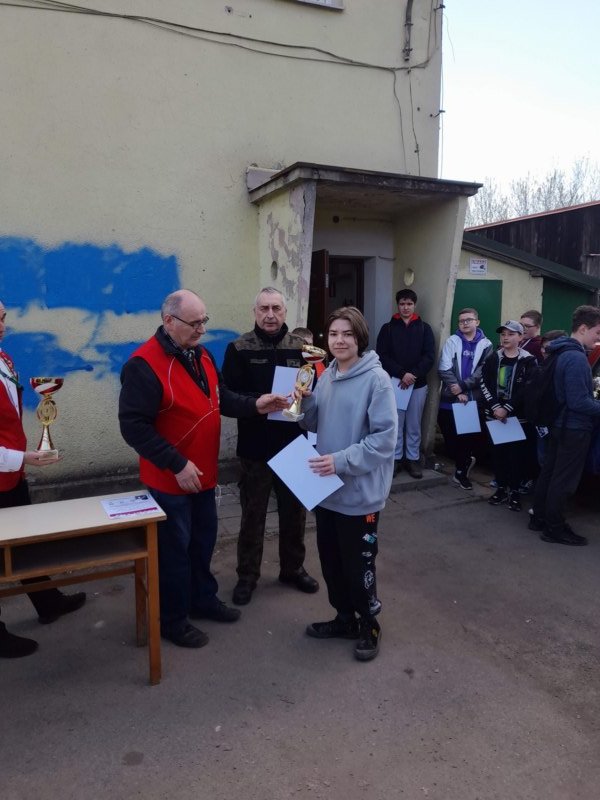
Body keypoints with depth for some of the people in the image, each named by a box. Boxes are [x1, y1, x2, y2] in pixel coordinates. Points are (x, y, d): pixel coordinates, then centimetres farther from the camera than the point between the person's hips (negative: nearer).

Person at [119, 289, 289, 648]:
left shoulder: (202, 355, 5)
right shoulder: (144, 365, -23)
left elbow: (221, 398, 11)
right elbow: (133, 426, -25)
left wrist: (255, 405, -8)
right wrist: (177, 464, -26)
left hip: (204, 474, 8)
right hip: (171, 478, -8)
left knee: (204, 539, 22)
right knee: (175, 548, 7)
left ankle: (203, 598, 42)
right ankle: (173, 619, 26)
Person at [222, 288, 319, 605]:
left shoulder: (301, 347, 2)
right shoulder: (239, 348, -6)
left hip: (293, 445, 3)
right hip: (255, 448, -3)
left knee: (294, 511, 17)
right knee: (252, 514, 11)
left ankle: (293, 568, 37)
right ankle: (247, 575, 29)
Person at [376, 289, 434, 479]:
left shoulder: (424, 328, 8)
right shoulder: (388, 328, 5)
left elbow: (429, 356, -1)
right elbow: (382, 356, -4)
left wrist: (414, 374, -15)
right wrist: (402, 373, -16)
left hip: (418, 384, 1)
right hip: (394, 382, -1)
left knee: (414, 425, 8)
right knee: (395, 423, 3)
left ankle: (413, 459, 18)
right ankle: (396, 458, 15)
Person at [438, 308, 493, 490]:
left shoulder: (486, 344, 4)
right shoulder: (452, 341, 3)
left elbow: (483, 372, -6)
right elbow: (444, 369, -5)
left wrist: (463, 386, -17)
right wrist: (457, 391, -14)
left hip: (474, 399, 0)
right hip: (450, 398, 0)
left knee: (470, 436, 3)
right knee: (450, 435, 4)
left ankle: (461, 471, 25)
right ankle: (465, 462, 31)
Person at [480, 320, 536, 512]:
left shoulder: (528, 361, -2)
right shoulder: (492, 358, 7)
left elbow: (526, 389, -11)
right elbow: (484, 384, -1)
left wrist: (507, 409, -17)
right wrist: (495, 407, -14)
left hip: (518, 416, -3)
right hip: (494, 414, 3)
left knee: (516, 453, 2)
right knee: (497, 451, 8)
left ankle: (514, 491, 13)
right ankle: (501, 488, 20)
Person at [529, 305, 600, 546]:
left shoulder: (563, 353, 9)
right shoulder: (577, 358, -22)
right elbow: (579, 401, -25)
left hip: (559, 424, 10)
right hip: (574, 427, -10)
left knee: (549, 473, 16)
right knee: (564, 480, 0)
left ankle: (539, 518, 27)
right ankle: (554, 528, 10)